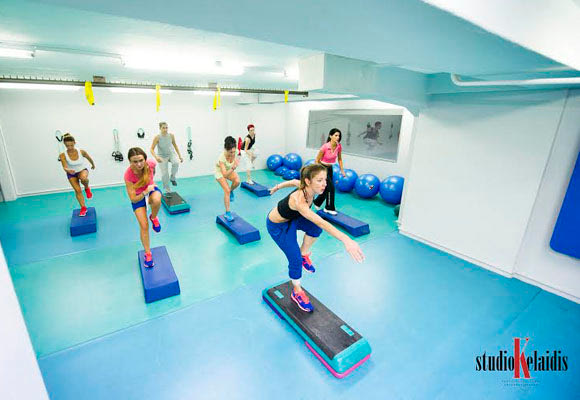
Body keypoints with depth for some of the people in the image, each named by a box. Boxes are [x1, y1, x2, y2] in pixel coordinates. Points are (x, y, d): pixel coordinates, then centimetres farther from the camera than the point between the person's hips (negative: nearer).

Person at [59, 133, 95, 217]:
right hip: (71, 174, 1)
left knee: (83, 178, -38)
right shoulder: (63, 155, -23)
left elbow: (89, 158, 0)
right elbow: (64, 167, -30)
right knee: (77, 190, -1)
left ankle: (87, 188, -3)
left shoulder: (81, 152, -21)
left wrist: (93, 165, 17)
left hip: (82, 170, -1)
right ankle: (83, 208, 14)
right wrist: (68, 170, -53)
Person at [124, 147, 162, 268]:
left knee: (157, 200, -37)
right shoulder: (128, 175, -33)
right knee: (144, 226, -3)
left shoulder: (151, 163, -28)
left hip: (151, 188, 1)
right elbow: (133, 199, -26)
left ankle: (154, 218, -3)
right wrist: (145, 192, -41)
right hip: (138, 196, -1)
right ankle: (148, 253, 17)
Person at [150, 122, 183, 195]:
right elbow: (152, 149, -16)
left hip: (171, 154, 2)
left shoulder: (171, 135, -9)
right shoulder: (157, 138, -18)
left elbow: (175, 145, 6)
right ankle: (167, 190, 13)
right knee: (164, 174, -6)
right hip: (162, 156, -2)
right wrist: (156, 157, -35)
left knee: (176, 163, -32)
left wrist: (180, 156, 5)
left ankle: (172, 178, -5)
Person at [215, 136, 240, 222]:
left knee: (237, 181, -26)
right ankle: (227, 213, -5)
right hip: (220, 172, -4)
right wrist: (233, 168, -54)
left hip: (230, 170, 4)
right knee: (227, 190, -17)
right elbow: (224, 175, -44)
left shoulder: (234, 152, -25)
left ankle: (231, 191, 9)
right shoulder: (222, 157, -38)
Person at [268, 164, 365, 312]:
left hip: (292, 218, 7)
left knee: (315, 228, -19)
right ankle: (297, 292, 16)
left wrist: (277, 187, 23)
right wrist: (346, 239, -66)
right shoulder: (298, 200, -43)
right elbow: (321, 222, -56)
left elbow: (293, 181, 3)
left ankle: (304, 253, 8)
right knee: (295, 259, -10)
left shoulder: (307, 187, -19)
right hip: (277, 226, -7)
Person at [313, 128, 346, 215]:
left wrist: (342, 170, 3)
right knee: (331, 187, -10)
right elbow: (317, 160, -16)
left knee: (327, 188, 11)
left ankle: (317, 202, 34)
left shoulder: (339, 146, -9)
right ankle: (329, 208, 6)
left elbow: (339, 159, 6)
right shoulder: (325, 147, -25)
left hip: (330, 168, 6)